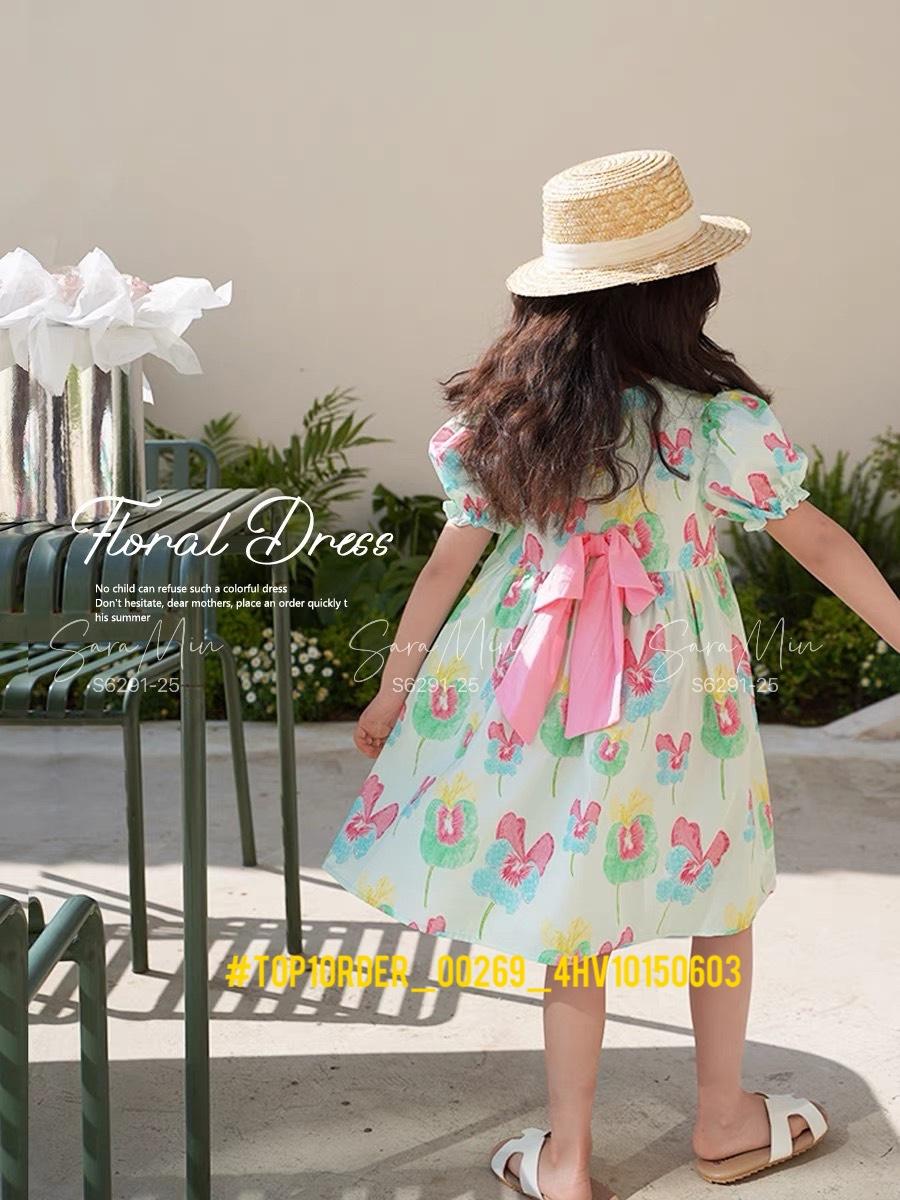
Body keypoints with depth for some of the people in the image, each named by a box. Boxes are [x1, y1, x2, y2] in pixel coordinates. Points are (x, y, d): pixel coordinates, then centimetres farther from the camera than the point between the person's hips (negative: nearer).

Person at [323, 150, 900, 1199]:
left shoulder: (500, 413, -6)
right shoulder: (717, 420, -15)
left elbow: (450, 561, 0)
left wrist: (395, 686, 12)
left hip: (535, 690, 3)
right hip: (673, 699, -2)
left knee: (574, 912, 14)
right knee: (717, 889, 19)